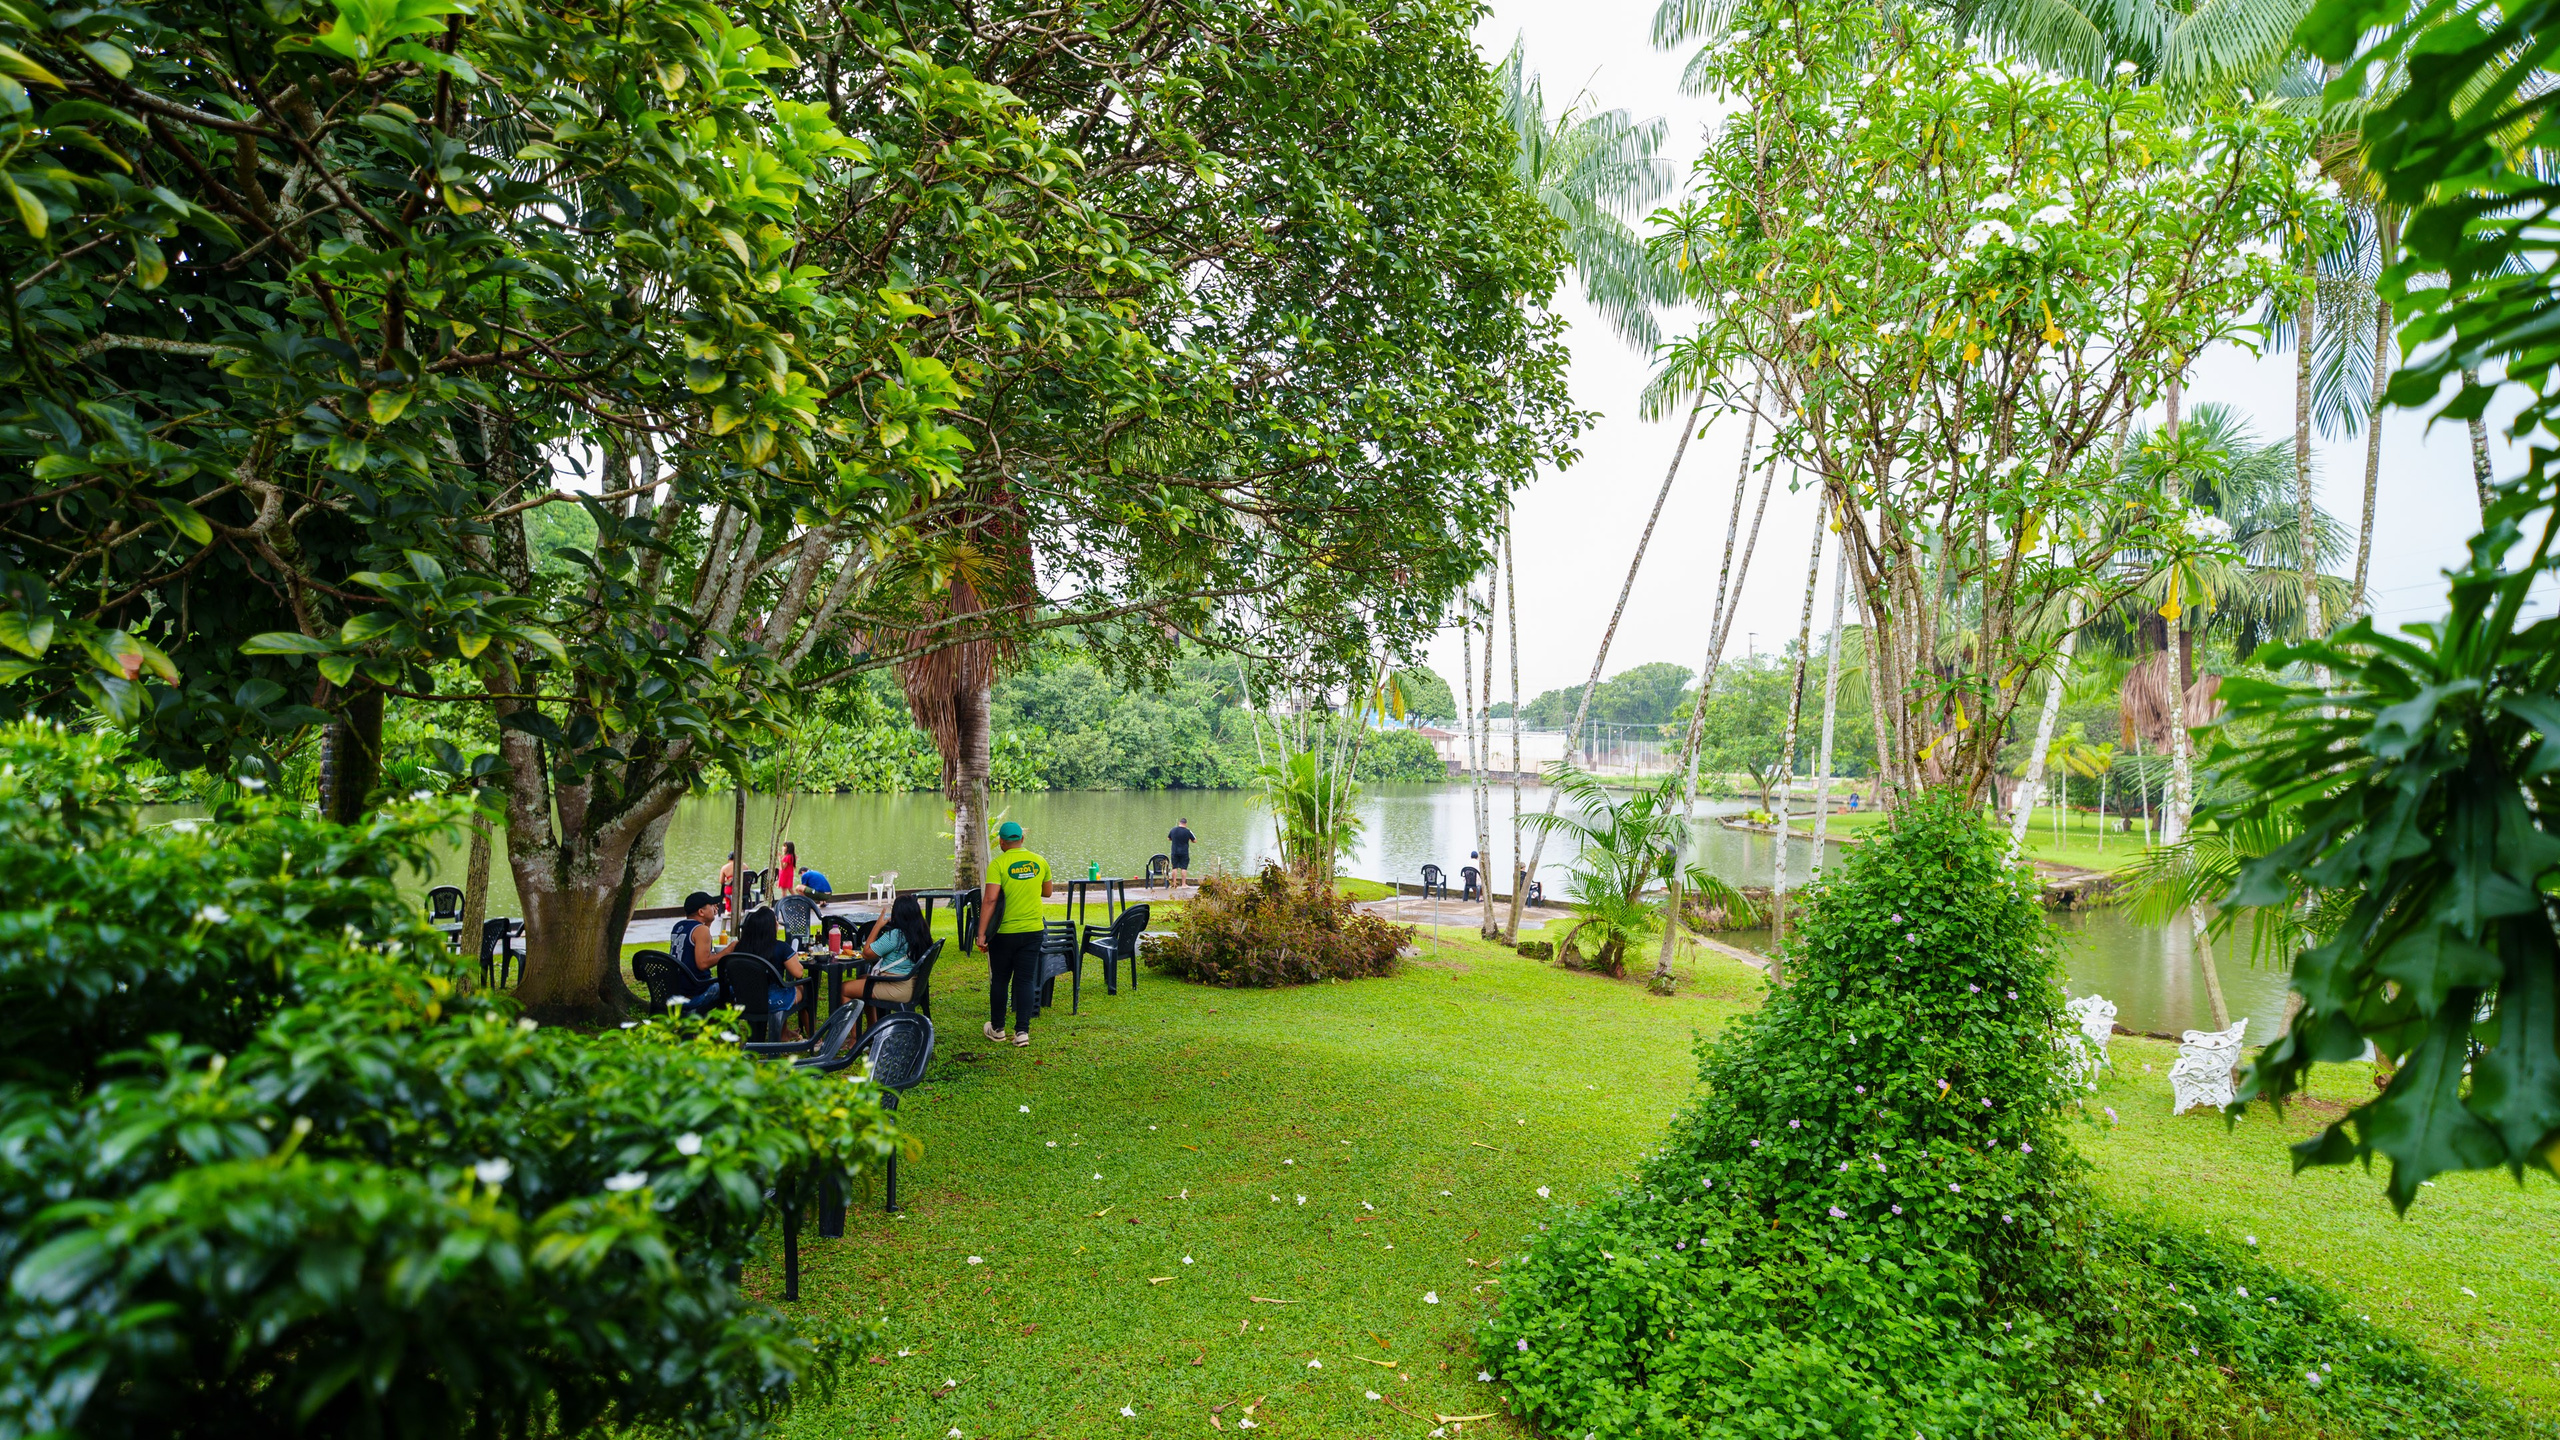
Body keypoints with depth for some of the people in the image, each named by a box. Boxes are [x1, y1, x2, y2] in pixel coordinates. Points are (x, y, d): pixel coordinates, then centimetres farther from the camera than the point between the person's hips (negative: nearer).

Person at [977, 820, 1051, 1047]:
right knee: (1025, 981, 6)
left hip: (1004, 932, -3)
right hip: (1032, 930, 3)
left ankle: (997, 1029, 23)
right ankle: (1022, 1031, 3)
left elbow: (990, 900, -18)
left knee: (999, 980, 12)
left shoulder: (999, 864, -12)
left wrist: (981, 934, -16)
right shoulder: (1040, 862, 1)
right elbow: (1048, 892, 14)